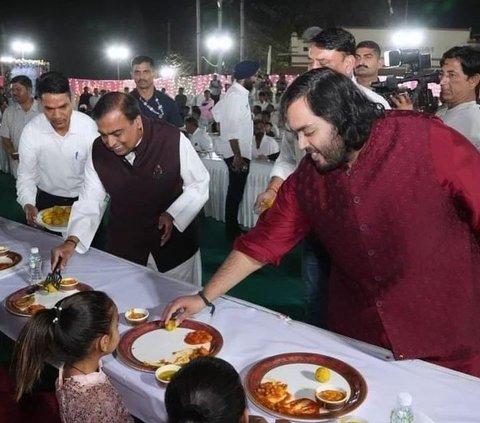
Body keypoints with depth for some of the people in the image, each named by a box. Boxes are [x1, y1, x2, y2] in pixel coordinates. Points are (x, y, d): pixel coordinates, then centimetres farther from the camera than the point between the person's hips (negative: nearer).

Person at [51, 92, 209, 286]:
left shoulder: (172, 139, -23)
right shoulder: (98, 151, -12)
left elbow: (200, 183, -10)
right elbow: (90, 202, -5)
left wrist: (174, 215, -22)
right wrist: (72, 241, -19)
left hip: (174, 239, -2)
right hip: (124, 243, 3)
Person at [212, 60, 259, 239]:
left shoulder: (236, 93, 11)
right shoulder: (237, 96, -19)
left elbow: (217, 110, 24)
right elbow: (233, 129, -24)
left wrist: (223, 131, 29)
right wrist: (237, 156, -24)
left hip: (240, 152, 10)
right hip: (237, 153, -10)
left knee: (235, 192, 16)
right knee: (235, 193, -1)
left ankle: (232, 227, 26)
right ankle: (232, 231, 9)